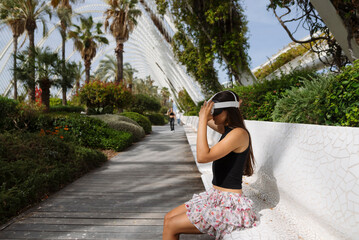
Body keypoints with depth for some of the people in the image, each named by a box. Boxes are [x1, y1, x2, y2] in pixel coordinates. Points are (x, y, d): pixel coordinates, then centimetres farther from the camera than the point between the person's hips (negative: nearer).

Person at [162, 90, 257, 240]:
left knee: (171, 226, -8)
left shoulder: (239, 133, -21)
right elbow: (206, 119, 23)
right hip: (215, 196, 10)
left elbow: (202, 157, -29)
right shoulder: (227, 129, 7)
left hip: (230, 204, -10)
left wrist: (202, 121, -24)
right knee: (168, 218, 9)